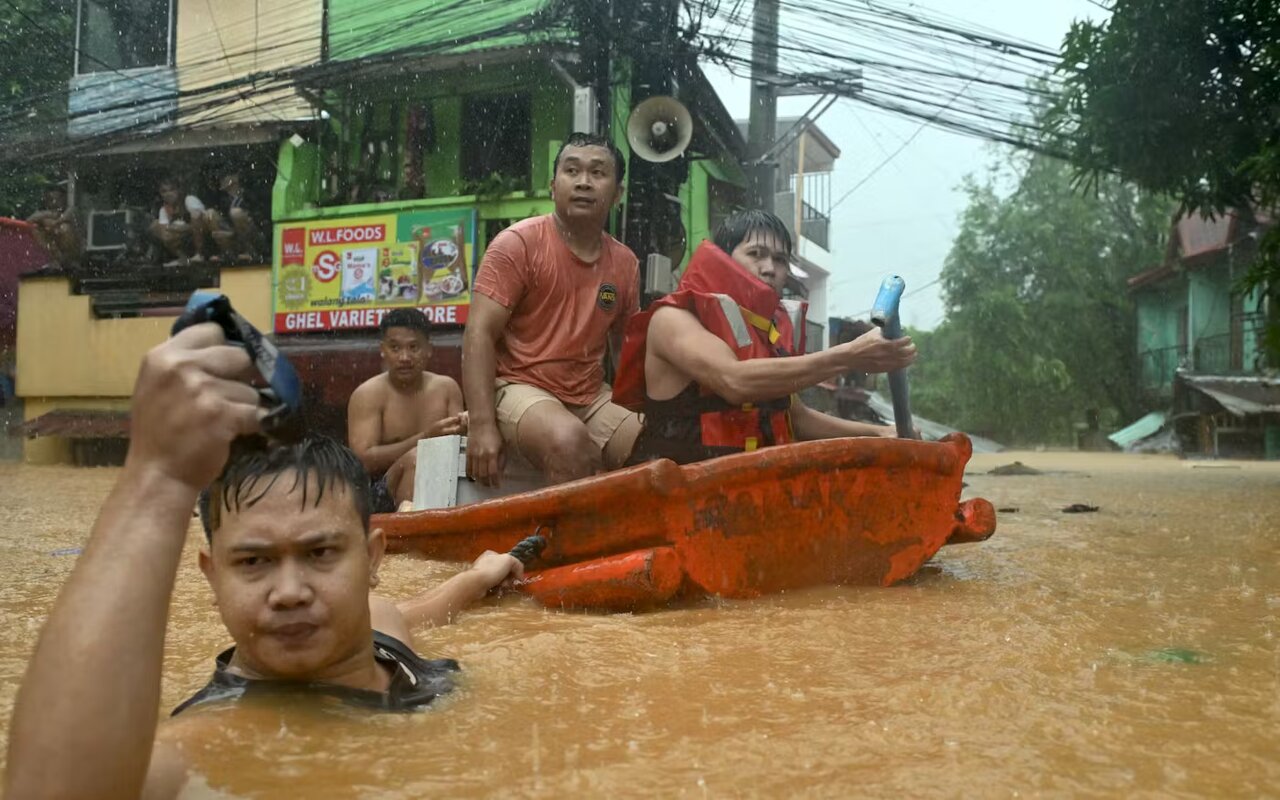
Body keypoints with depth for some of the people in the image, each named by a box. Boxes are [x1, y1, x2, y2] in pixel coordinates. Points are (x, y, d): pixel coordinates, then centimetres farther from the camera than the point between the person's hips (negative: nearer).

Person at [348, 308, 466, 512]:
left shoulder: (446, 387, 6)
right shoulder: (368, 395, -7)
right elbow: (363, 461, -17)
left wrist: (464, 431, -16)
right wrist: (425, 438, -23)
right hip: (379, 495, -4)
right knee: (415, 458, -32)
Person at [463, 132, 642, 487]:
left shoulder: (625, 262, 8)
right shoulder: (518, 243, -6)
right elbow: (479, 334, -12)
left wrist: (644, 417, 5)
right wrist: (483, 425, -22)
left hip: (592, 398, 5)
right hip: (520, 389, -5)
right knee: (570, 441, -35)